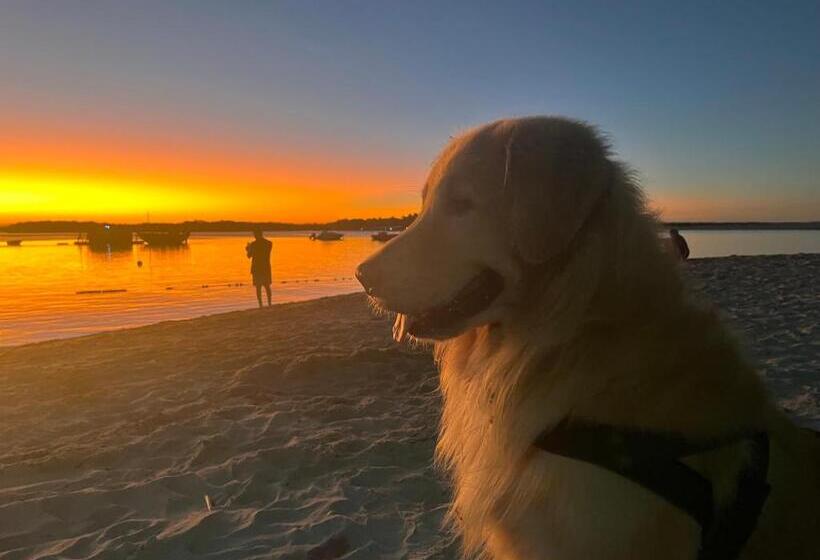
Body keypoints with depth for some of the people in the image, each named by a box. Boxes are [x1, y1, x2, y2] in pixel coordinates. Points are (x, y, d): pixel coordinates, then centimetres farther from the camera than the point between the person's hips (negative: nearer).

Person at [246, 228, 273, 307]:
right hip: (266, 268, 3)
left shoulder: (253, 244, -10)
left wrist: (248, 249, 21)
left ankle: (260, 305, -1)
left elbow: (249, 256, -1)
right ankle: (269, 304, 11)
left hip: (256, 268, -3)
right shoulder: (269, 243, 2)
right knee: (267, 286, 13)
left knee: (258, 287, 2)